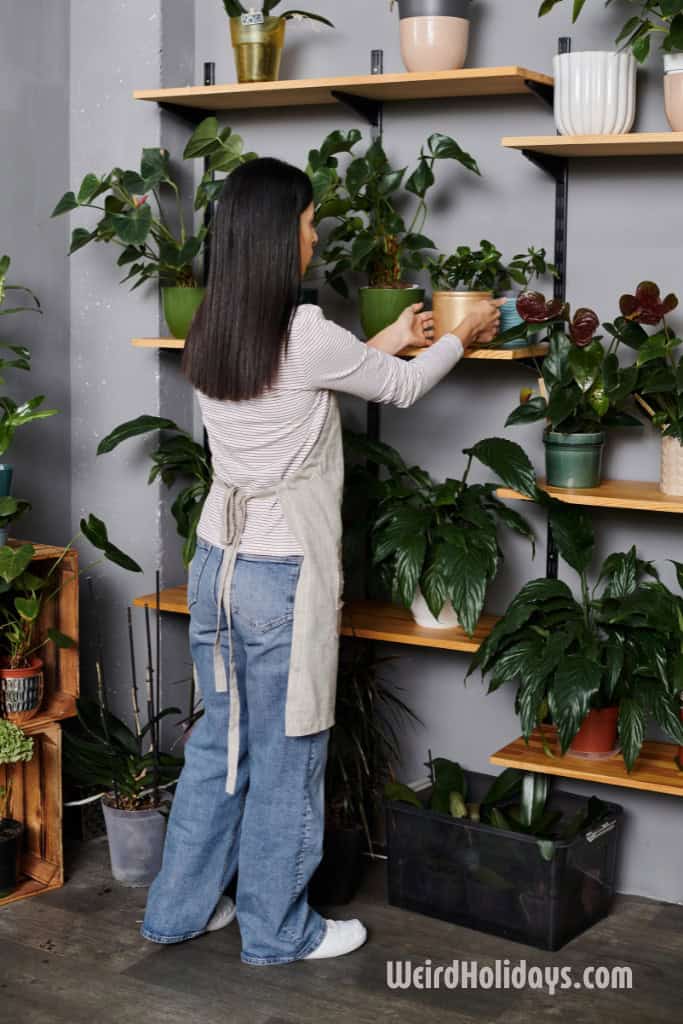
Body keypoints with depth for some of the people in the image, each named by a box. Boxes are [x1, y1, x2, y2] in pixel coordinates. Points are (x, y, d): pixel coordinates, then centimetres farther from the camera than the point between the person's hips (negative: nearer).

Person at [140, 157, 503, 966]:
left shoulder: (209, 332, 4)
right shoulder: (304, 335, -18)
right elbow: (402, 388, -2)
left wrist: (388, 342, 27)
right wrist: (466, 334, 17)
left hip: (218, 559, 7)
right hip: (283, 572, -7)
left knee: (220, 739, 19)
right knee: (285, 755, 7)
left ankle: (180, 909, 30)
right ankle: (277, 930, 21)